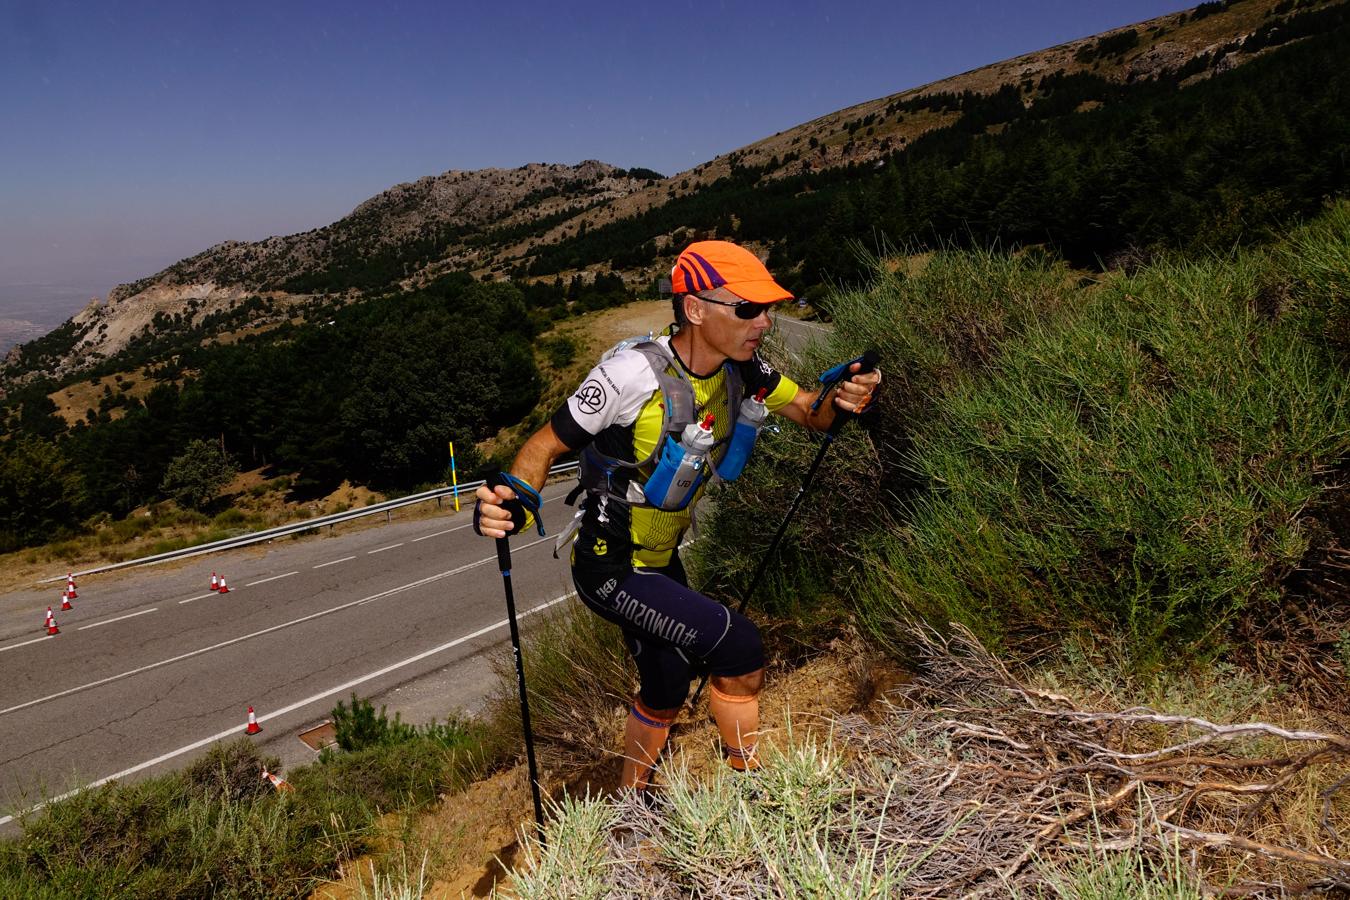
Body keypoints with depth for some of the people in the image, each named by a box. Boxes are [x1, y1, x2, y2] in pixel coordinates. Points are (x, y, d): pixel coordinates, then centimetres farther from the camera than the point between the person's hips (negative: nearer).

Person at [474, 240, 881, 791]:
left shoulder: (740, 369, -9)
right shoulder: (632, 373, -29)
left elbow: (812, 415, -5)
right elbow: (545, 446, -21)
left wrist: (843, 399, -28)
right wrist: (512, 508, -39)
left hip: (660, 561, 7)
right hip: (611, 573, -7)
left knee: (666, 692, 18)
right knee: (740, 650, -14)